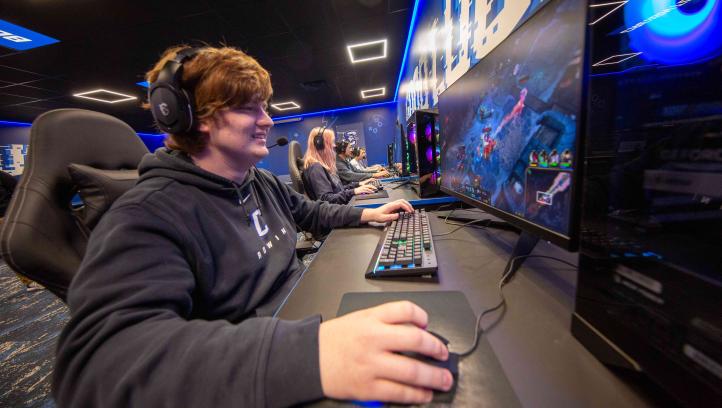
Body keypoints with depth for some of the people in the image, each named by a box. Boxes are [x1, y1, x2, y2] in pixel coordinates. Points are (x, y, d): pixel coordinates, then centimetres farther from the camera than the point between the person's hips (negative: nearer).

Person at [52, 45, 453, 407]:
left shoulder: (265, 184, 5)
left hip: (310, 311, 7)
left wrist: (365, 215, 8)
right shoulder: (147, 215, -21)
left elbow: (310, 213, 19)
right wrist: (308, 351, -48)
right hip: (258, 376, -6)